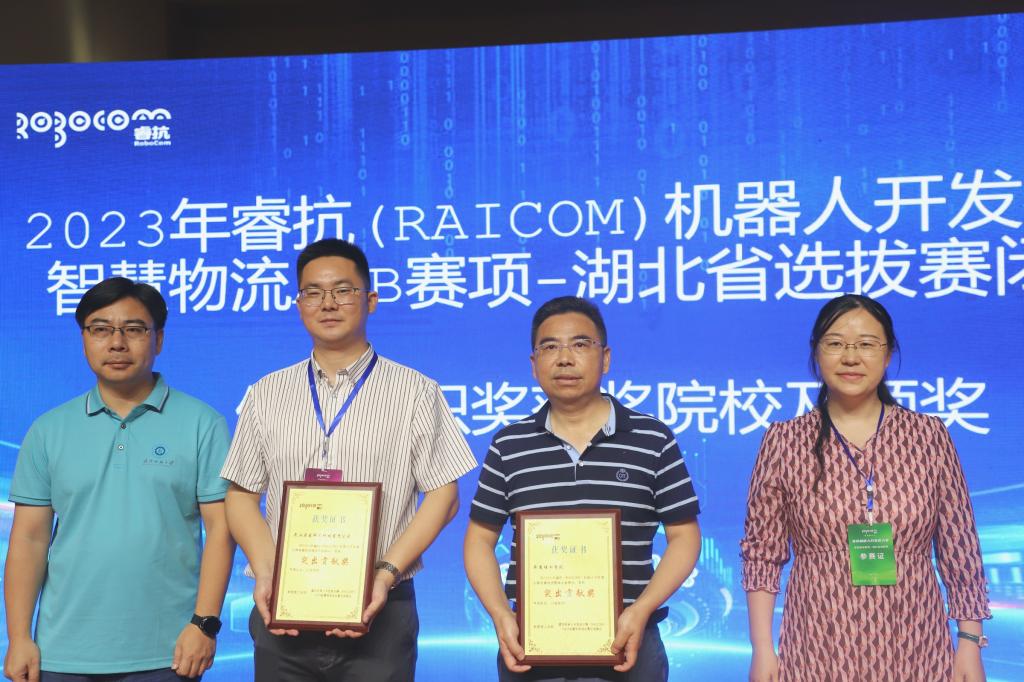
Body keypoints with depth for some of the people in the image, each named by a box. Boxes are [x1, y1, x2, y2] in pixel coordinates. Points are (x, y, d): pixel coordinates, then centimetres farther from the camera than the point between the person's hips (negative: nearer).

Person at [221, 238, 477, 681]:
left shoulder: (415, 392, 2)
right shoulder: (266, 395, 10)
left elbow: (443, 495, -2)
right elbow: (242, 494, 9)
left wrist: (386, 574, -12)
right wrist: (265, 574, -6)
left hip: (378, 613, -2)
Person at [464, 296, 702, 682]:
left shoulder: (653, 441, 0)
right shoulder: (509, 446, 5)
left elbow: (684, 536, 2)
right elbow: (480, 539, 8)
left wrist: (641, 610, -10)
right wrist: (500, 615, -6)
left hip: (624, 647, -1)